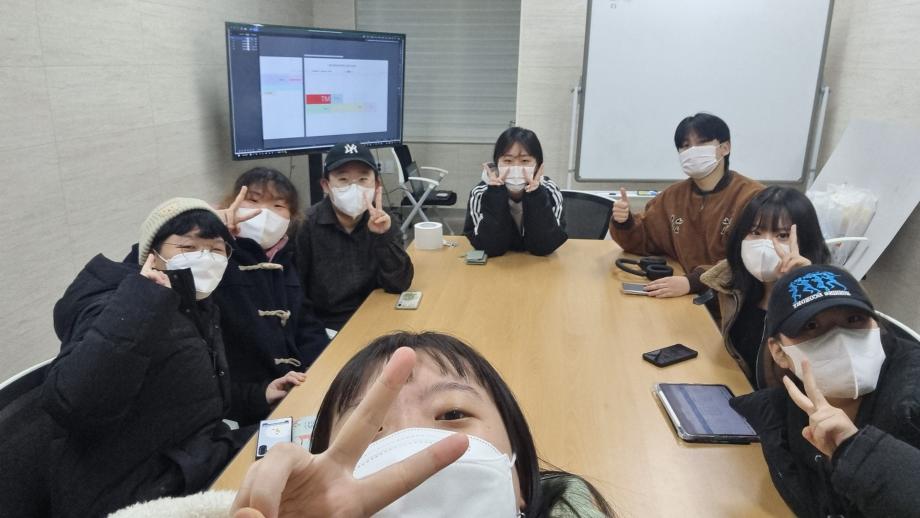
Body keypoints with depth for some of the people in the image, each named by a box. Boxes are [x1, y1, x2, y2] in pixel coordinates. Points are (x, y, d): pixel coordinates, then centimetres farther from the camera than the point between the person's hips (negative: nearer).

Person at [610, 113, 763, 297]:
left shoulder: (753, 197, -8)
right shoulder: (673, 196, 11)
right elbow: (643, 240, 17)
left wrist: (692, 282, -29)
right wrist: (624, 223, -4)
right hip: (684, 297, 4)